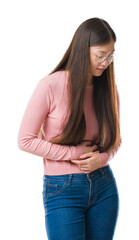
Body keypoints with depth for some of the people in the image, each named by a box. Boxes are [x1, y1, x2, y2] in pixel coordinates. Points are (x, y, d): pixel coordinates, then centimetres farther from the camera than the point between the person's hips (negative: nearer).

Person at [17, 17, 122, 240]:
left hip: (104, 187, 4)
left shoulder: (108, 88, 1)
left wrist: (102, 157, -9)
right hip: (63, 190, -4)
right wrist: (75, 152, -13)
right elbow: (26, 140, -10)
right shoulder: (50, 86, -13)